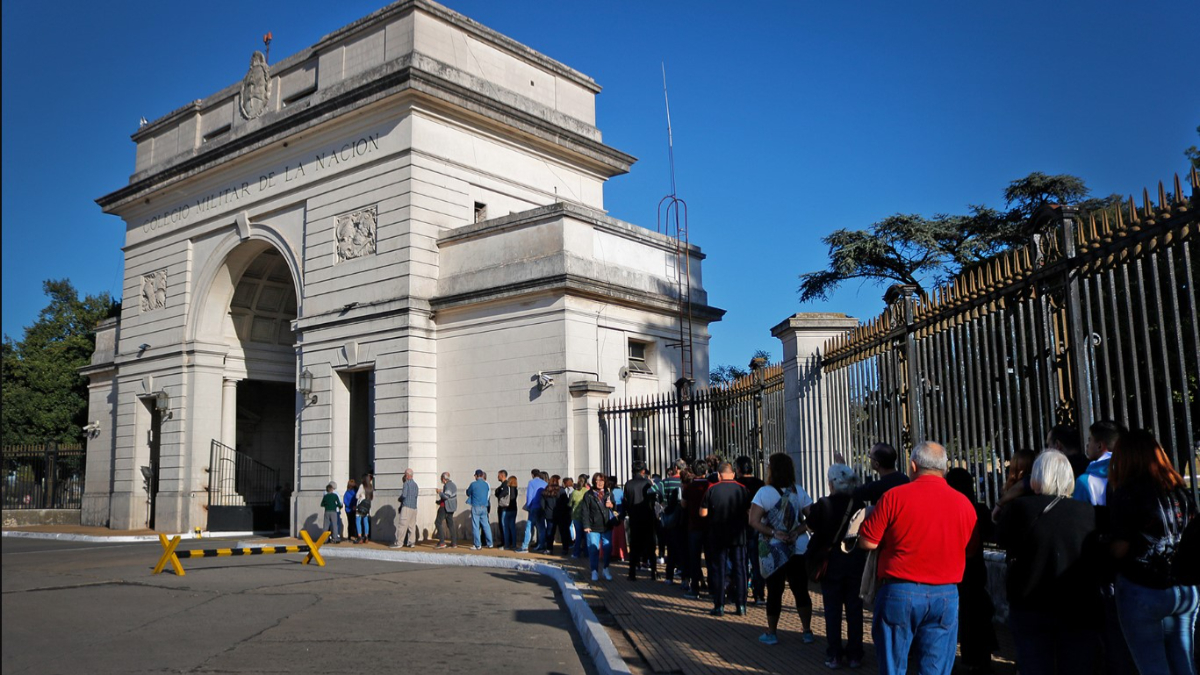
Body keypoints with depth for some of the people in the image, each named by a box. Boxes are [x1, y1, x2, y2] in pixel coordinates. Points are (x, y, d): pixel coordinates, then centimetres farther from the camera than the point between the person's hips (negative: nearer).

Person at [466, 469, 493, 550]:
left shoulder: (473, 484, -9)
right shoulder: (486, 485, 5)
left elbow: (468, 493, 5)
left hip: (476, 507, -4)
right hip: (484, 507, 4)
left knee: (475, 526, 0)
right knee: (486, 525, 10)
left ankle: (477, 545, 0)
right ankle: (490, 543, 13)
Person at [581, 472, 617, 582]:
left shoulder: (609, 494, 12)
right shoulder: (588, 495, -1)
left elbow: (615, 508, 18)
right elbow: (585, 511, -5)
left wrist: (612, 505, -5)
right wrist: (586, 525, -12)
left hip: (607, 526, 4)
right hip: (594, 527, -3)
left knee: (608, 548, 5)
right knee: (593, 549, -3)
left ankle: (606, 569, 20)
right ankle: (594, 571, 7)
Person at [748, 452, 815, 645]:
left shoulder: (764, 492, -10)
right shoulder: (799, 491, 1)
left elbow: (754, 521, -17)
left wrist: (773, 533, -15)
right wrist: (797, 532, -9)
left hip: (773, 551, -2)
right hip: (799, 548, 3)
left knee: (774, 591, 6)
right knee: (801, 590, 11)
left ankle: (771, 633, 15)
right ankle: (807, 631, 15)